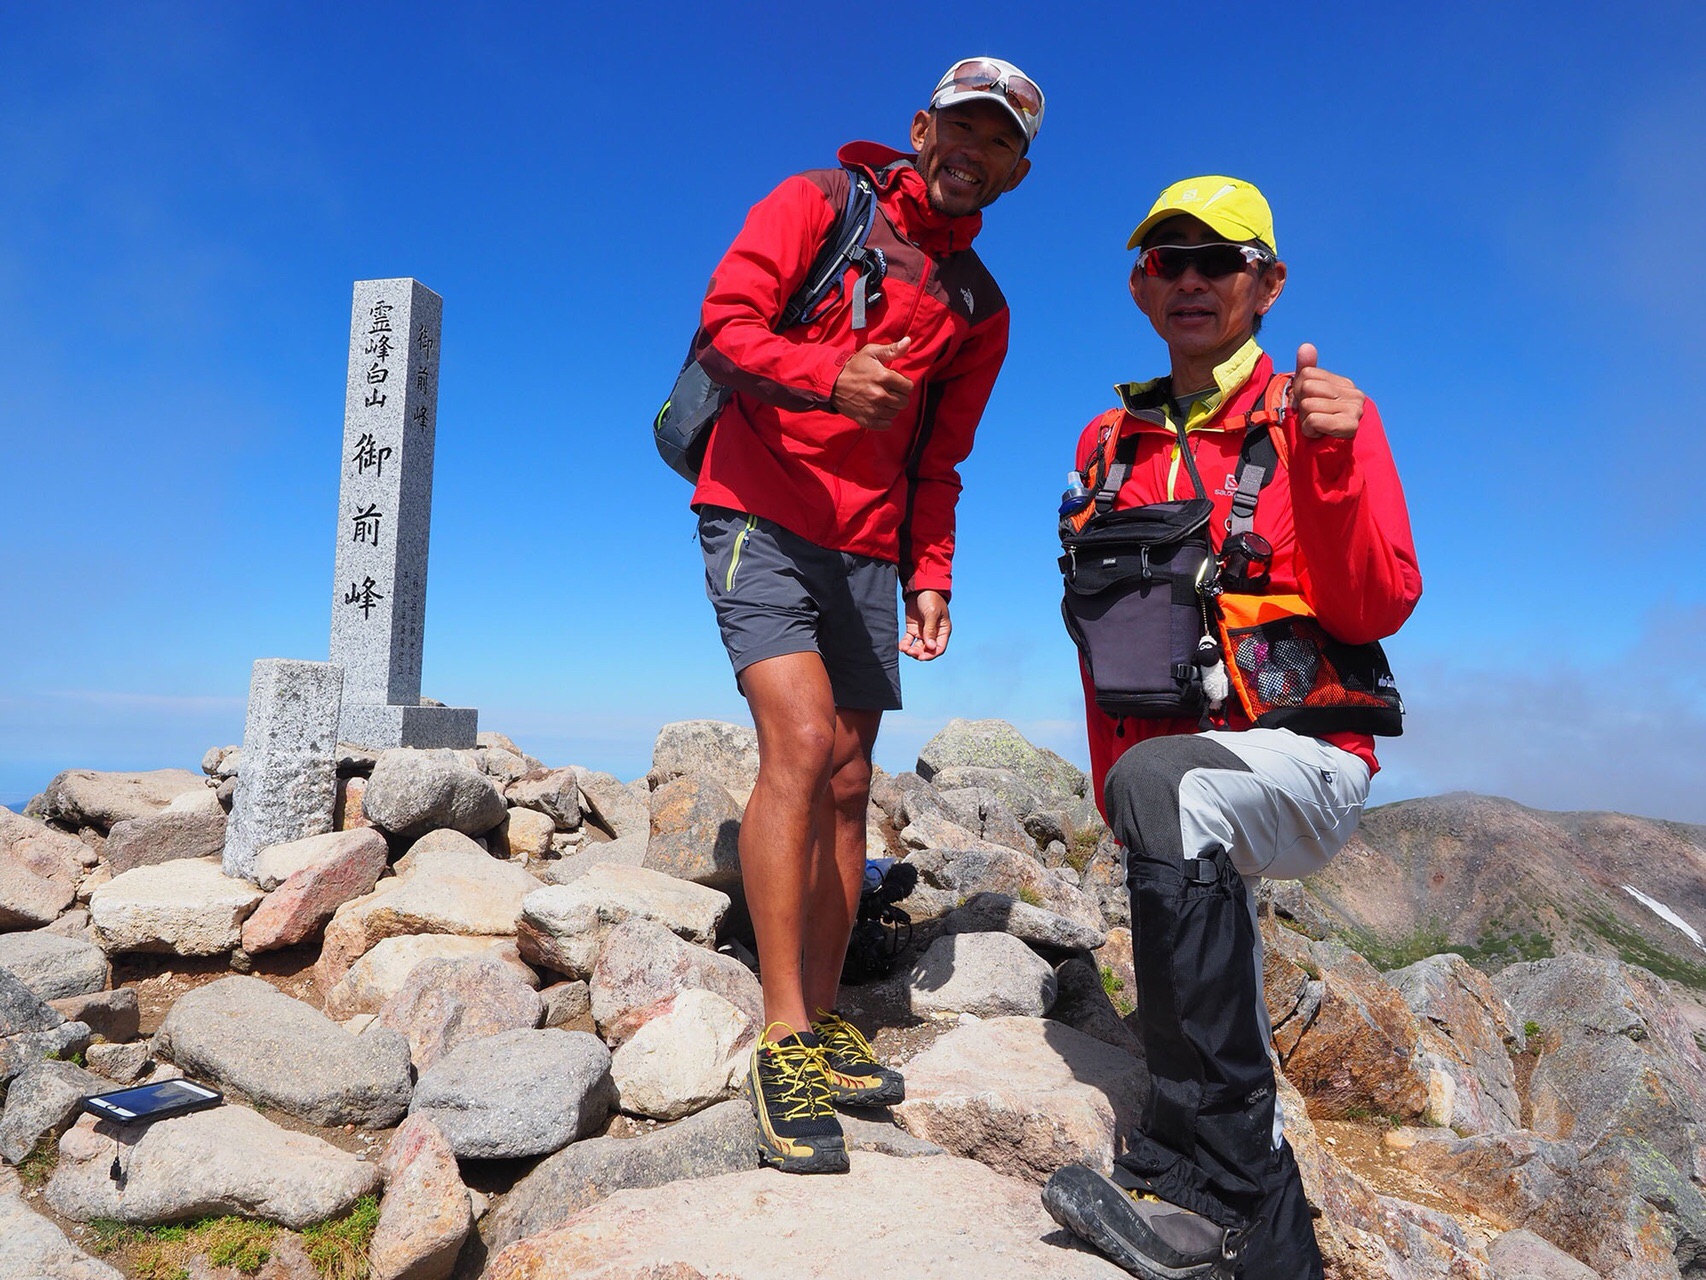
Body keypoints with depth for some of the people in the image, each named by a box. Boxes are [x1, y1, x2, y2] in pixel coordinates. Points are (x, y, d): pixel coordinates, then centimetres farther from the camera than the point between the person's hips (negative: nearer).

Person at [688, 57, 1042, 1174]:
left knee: (846, 786, 5)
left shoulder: (982, 308, 17)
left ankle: (824, 1025, 16)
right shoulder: (819, 205, 3)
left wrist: (930, 578, 6)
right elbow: (725, 323, -10)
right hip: (762, 521, -6)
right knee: (800, 746, -22)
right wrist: (828, 377, -29)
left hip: (866, 556, 6)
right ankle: (786, 1039, -14)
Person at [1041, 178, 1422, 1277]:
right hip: (1179, 776, 6)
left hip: (1307, 754, -5)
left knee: (1169, 786, -36)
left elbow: (1378, 610, -7)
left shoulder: (1322, 415, 1)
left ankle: (1202, 1185, -28)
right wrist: (1112, 788, 9)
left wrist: (1337, 464, -21)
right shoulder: (1110, 445, 13)